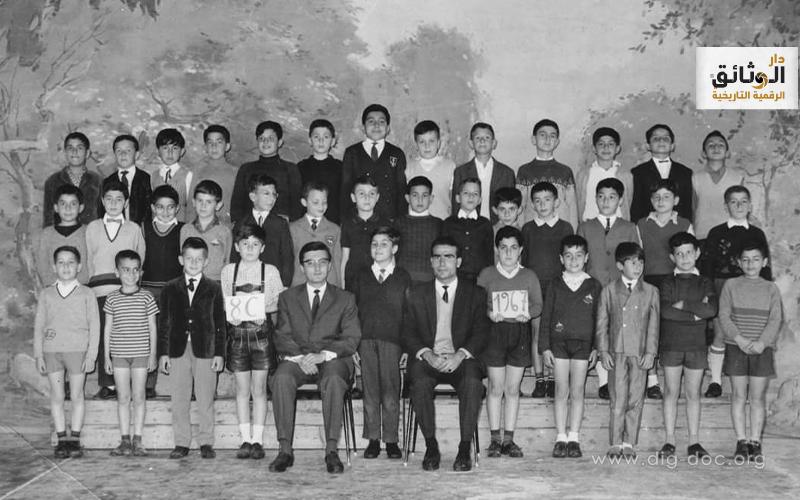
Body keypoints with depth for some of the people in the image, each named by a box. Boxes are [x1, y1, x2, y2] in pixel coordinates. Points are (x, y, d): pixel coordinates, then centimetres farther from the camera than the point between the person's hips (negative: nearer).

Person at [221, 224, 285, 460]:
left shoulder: (270, 271, 4)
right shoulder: (228, 271, 9)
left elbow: (279, 303, 4)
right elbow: (224, 304, 11)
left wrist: (262, 312, -13)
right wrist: (235, 314, -8)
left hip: (261, 332, -1)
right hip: (237, 332, 1)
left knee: (259, 389, 1)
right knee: (242, 389, 4)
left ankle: (257, 440, 6)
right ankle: (245, 440, 10)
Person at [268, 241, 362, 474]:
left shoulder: (345, 299, 14)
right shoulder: (288, 298, 17)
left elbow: (351, 339, 2)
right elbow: (282, 338, 7)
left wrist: (323, 355, -15)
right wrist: (300, 357, -14)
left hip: (332, 360, -1)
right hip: (296, 360, 1)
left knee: (334, 381, -36)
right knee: (281, 379, -32)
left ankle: (331, 450, -33)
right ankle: (285, 450, -29)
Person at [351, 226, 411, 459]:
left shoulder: (404, 278, 11)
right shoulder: (361, 276, 17)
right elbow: (352, 310, 13)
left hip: (392, 339, -2)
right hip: (365, 339, 2)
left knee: (391, 393, -5)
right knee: (370, 392, 0)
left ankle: (391, 440, 3)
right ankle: (373, 440, 6)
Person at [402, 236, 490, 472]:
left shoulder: (476, 293, 12)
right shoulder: (415, 294, 14)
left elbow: (481, 333, 2)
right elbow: (408, 335, 6)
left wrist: (460, 355, -17)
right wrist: (427, 354, -14)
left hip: (461, 360, 0)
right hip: (427, 358, 1)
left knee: (473, 382, -33)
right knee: (419, 381, -33)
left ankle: (465, 448, -25)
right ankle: (431, 446, -20)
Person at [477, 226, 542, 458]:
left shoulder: (529, 276, 7)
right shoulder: (486, 275, 3)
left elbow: (538, 304, 10)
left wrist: (528, 313, -10)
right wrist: (489, 313, -14)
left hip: (520, 332, 1)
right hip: (494, 332, -1)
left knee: (513, 388, 4)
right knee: (496, 387, 0)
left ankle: (509, 439, 9)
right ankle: (495, 438, 7)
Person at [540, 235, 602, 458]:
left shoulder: (594, 286, 4)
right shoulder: (555, 285, 4)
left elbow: (599, 318, 5)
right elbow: (546, 317, 4)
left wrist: (596, 347, -1)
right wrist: (545, 347, -1)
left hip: (583, 344, 0)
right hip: (559, 343, 0)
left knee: (577, 392, 3)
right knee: (561, 392, 3)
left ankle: (574, 438, 10)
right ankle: (561, 438, 8)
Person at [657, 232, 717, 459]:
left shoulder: (705, 283, 8)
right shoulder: (667, 283, 4)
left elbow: (712, 310, -10)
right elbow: (665, 311, -13)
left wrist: (683, 305, -12)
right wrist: (695, 314, -12)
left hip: (697, 345, 1)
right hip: (671, 344, -1)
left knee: (693, 393, 5)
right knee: (671, 392, 2)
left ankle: (694, 442, 10)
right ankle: (669, 441, 7)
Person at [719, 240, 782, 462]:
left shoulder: (771, 288, 8)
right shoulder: (731, 285, 6)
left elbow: (776, 319, 0)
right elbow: (724, 315, 0)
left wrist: (762, 342, -14)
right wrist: (739, 338, -14)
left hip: (762, 349, 0)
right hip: (736, 347, 0)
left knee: (758, 397, 1)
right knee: (739, 395, 1)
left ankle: (755, 442, 6)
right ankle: (741, 442, 6)